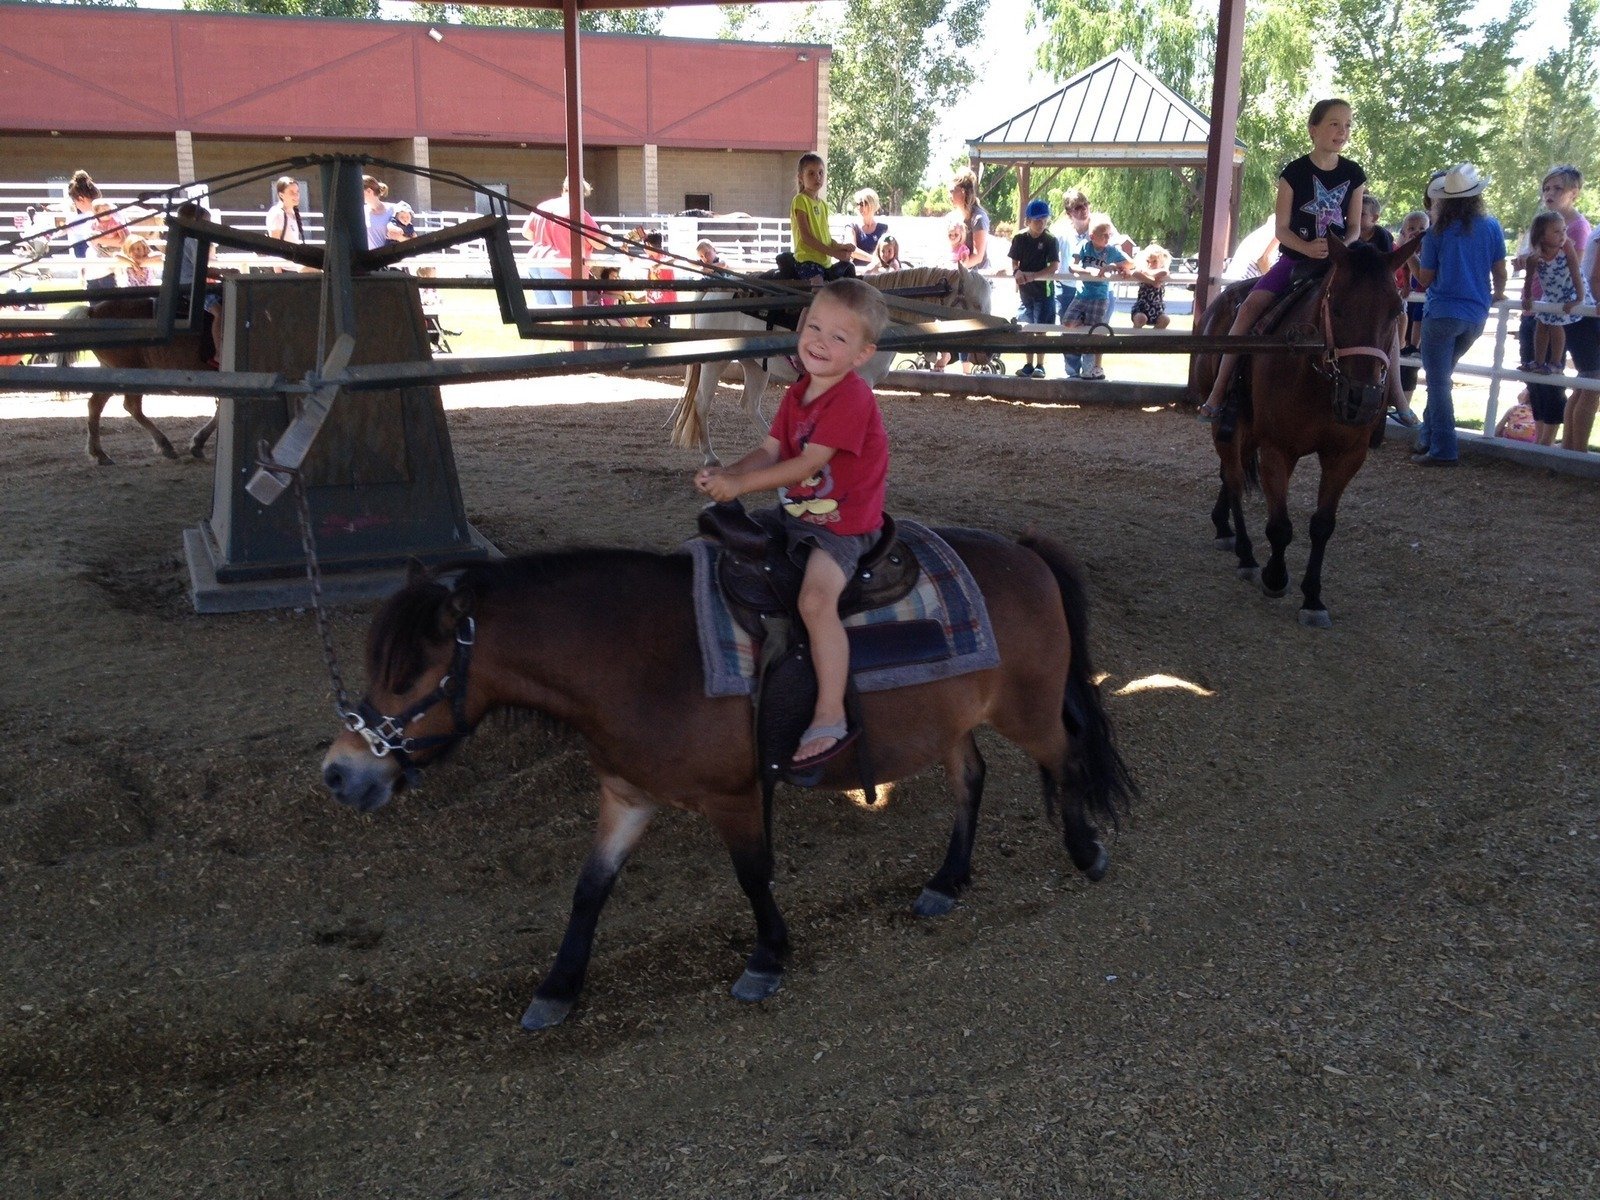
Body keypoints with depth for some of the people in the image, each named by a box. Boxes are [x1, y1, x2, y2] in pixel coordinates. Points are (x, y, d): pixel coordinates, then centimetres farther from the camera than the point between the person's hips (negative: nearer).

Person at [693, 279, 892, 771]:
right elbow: (770, 452, 6)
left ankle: (830, 718, -24)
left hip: (843, 524, -10)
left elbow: (808, 464, -24)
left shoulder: (852, 397, -19)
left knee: (816, 599, -30)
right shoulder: (796, 395, 9)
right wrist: (723, 474, -12)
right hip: (795, 513, 10)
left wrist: (740, 484, -25)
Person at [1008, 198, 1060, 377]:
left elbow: (1054, 268, -16)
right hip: (1025, 290, 4)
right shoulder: (1020, 238, -1)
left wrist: (1033, 276, -27)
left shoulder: (1050, 240, -10)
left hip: (1044, 291, -4)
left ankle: (1040, 365, 8)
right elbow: (1014, 262, 2)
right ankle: (1029, 364, 19)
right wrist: (1017, 272, -20)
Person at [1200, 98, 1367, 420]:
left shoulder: (1354, 175, 4)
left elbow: (1354, 227, 7)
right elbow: (1282, 228, -6)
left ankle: (1397, 398, -1)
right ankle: (1219, 391, -21)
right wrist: (1308, 248, -24)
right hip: (1294, 260, -2)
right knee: (1250, 306, -25)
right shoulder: (1294, 173, -5)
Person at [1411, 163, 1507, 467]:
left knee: (1438, 381, -1)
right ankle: (1429, 438, 22)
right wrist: (1497, 295, 26)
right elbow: (1500, 272, 6)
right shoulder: (1491, 227, 1)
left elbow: (1426, 279, -3)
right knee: (1441, 377, 19)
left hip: (1442, 313, -4)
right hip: (1476, 316, 4)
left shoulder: (1438, 231, -7)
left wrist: (1411, 257, 13)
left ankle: (1442, 450, -5)